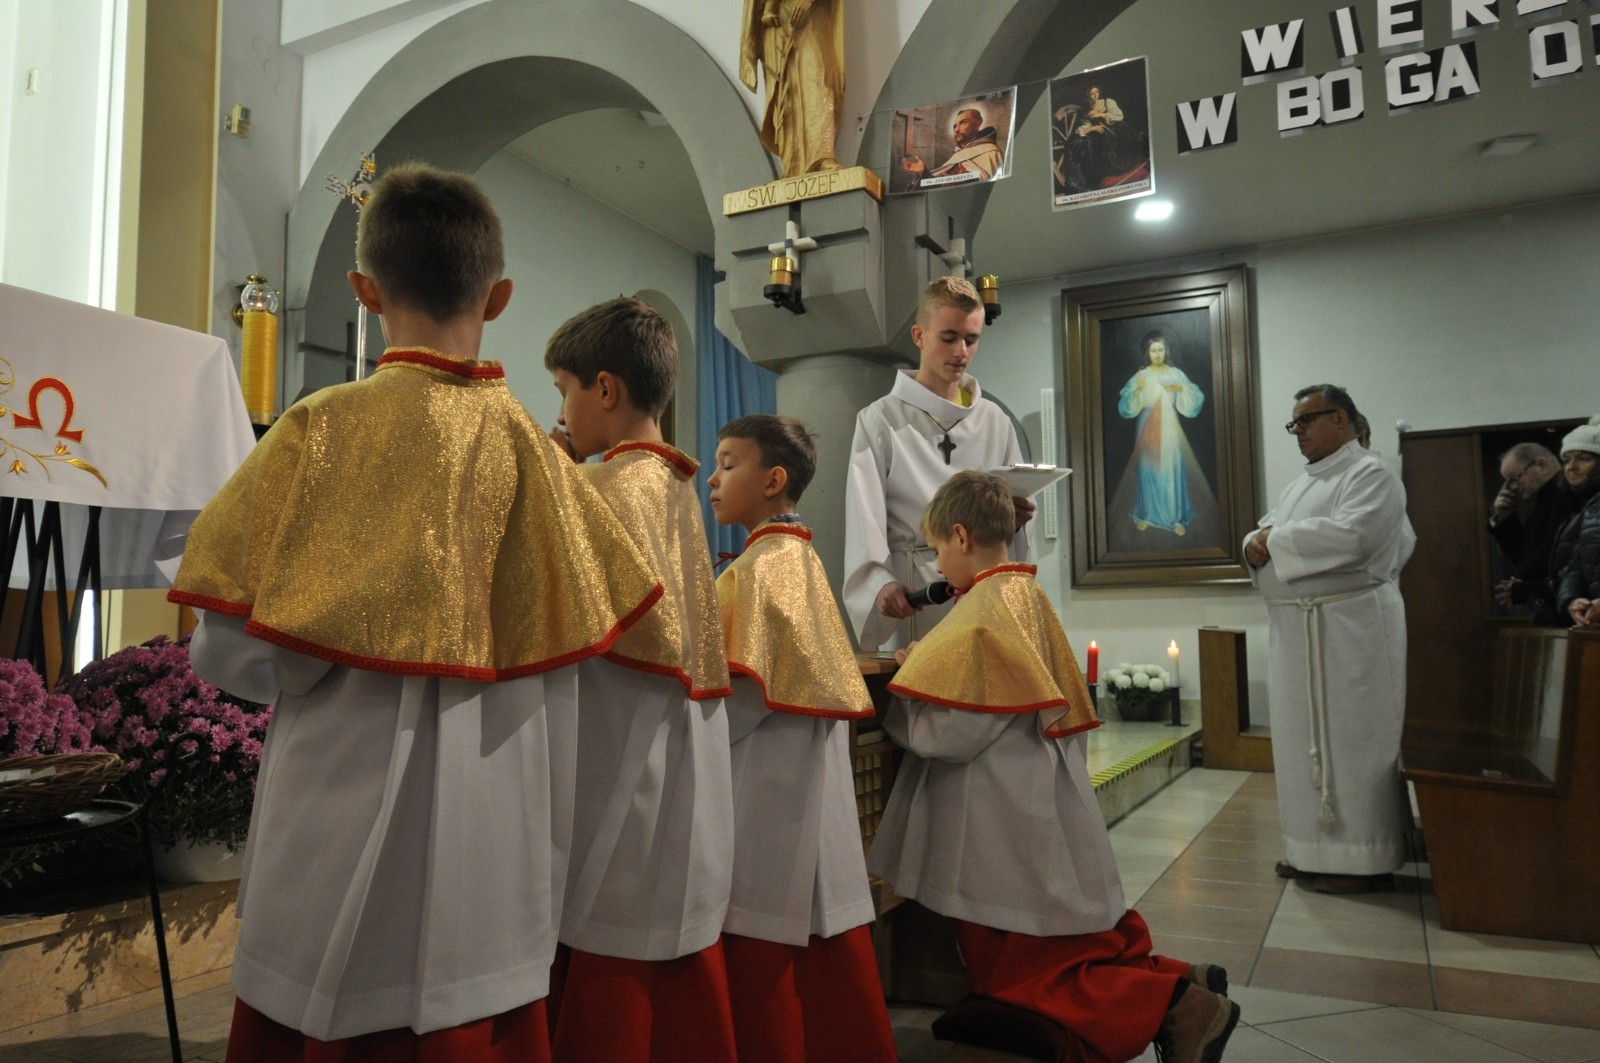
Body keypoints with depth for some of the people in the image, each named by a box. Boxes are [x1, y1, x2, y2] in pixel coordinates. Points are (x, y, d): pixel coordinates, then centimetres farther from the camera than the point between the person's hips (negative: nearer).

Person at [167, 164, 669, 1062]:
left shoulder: (321, 428, -11)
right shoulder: (533, 446, -2)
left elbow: (234, 654, -10)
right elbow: (573, 648, 2)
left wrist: (336, 671, 9)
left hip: (345, 806, -2)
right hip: (490, 837, 3)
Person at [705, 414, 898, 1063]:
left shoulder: (761, 564, -14)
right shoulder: (799, 557, 13)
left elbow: (747, 689, -21)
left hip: (767, 775, -9)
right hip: (803, 769, 10)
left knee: (764, 949, 1)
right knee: (819, 943, 16)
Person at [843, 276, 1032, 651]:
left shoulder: (994, 420, 13)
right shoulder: (881, 420, 2)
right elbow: (865, 517, -8)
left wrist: (1016, 517, -8)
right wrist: (880, 582, -24)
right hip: (911, 594, -3)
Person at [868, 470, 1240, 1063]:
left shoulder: (984, 611, -20)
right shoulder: (1027, 596, 7)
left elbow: (944, 730, -23)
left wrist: (912, 674, -5)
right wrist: (931, 664, 12)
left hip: (1007, 825, -9)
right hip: (1039, 806, 9)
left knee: (1011, 976, 5)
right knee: (1065, 954, 23)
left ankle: (1174, 1005, -2)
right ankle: (1183, 987, 14)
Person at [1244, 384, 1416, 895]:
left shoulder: (1371, 474, -8)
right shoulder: (1300, 484, 19)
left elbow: (1352, 537, -24)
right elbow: (1266, 532, 17)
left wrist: (1275, 540, -13)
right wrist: (1256, 543, -8)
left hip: (1351, 629, -8)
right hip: (1298, 631, 8)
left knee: (1351, 740, -3)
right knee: (1306, 738, 11)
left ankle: (1365, 860, 7)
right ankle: (1315, 848, 21)